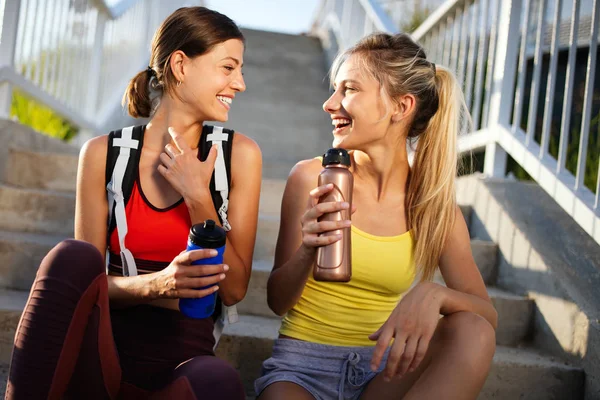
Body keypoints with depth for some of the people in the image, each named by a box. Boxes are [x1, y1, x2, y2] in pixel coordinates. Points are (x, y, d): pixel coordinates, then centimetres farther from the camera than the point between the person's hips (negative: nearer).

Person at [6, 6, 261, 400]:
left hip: (182, 361, -1)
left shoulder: (239, 155, 1)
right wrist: (156, 284, -20)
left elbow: (233, 289, 0)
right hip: (102, 356, 1)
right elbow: (84, 276, 0)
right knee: (72, 256, -29)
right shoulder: (104, 153, 2)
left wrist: (198, 197, -13)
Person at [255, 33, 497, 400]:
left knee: (473, 333, -24)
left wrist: (433, 294, -27)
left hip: (381, 369, 4)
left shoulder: (435, 207, -2)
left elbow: (486, 317, -5)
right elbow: (278, 302, -1)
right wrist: (307, 251, -22)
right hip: (304, 366, -4)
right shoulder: (312, 177, -6)